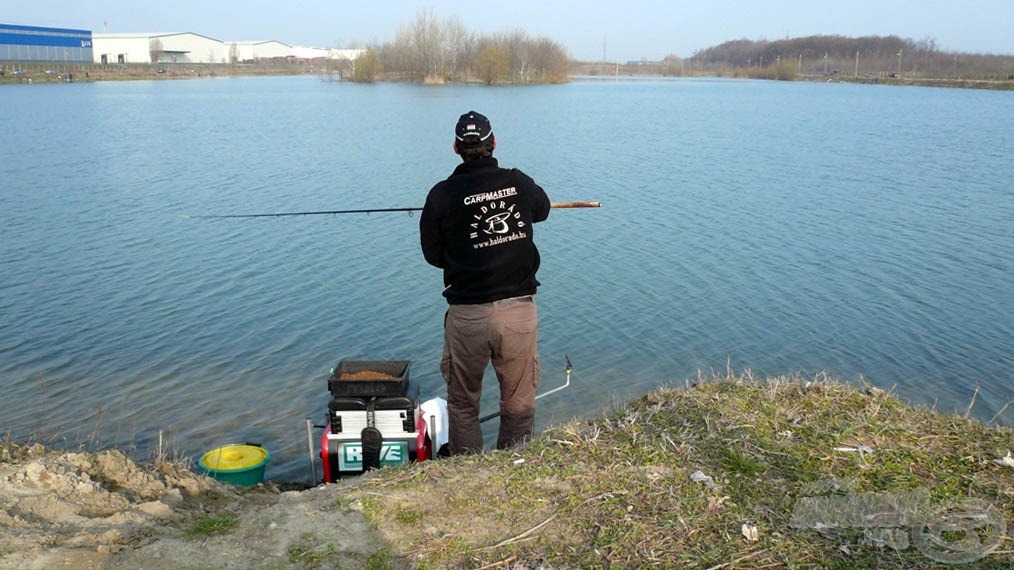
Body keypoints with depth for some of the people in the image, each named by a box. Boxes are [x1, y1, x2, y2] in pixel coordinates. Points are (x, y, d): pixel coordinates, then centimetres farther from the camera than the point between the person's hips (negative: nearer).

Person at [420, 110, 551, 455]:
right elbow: (542, 209, 23)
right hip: (520, 310, 2)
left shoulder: (442, 195, -6)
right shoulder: (520, 183, 0)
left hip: (467, 314, -1)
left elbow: (433, 255, 3)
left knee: (462, 403, 16)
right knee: (519, 403, 15)